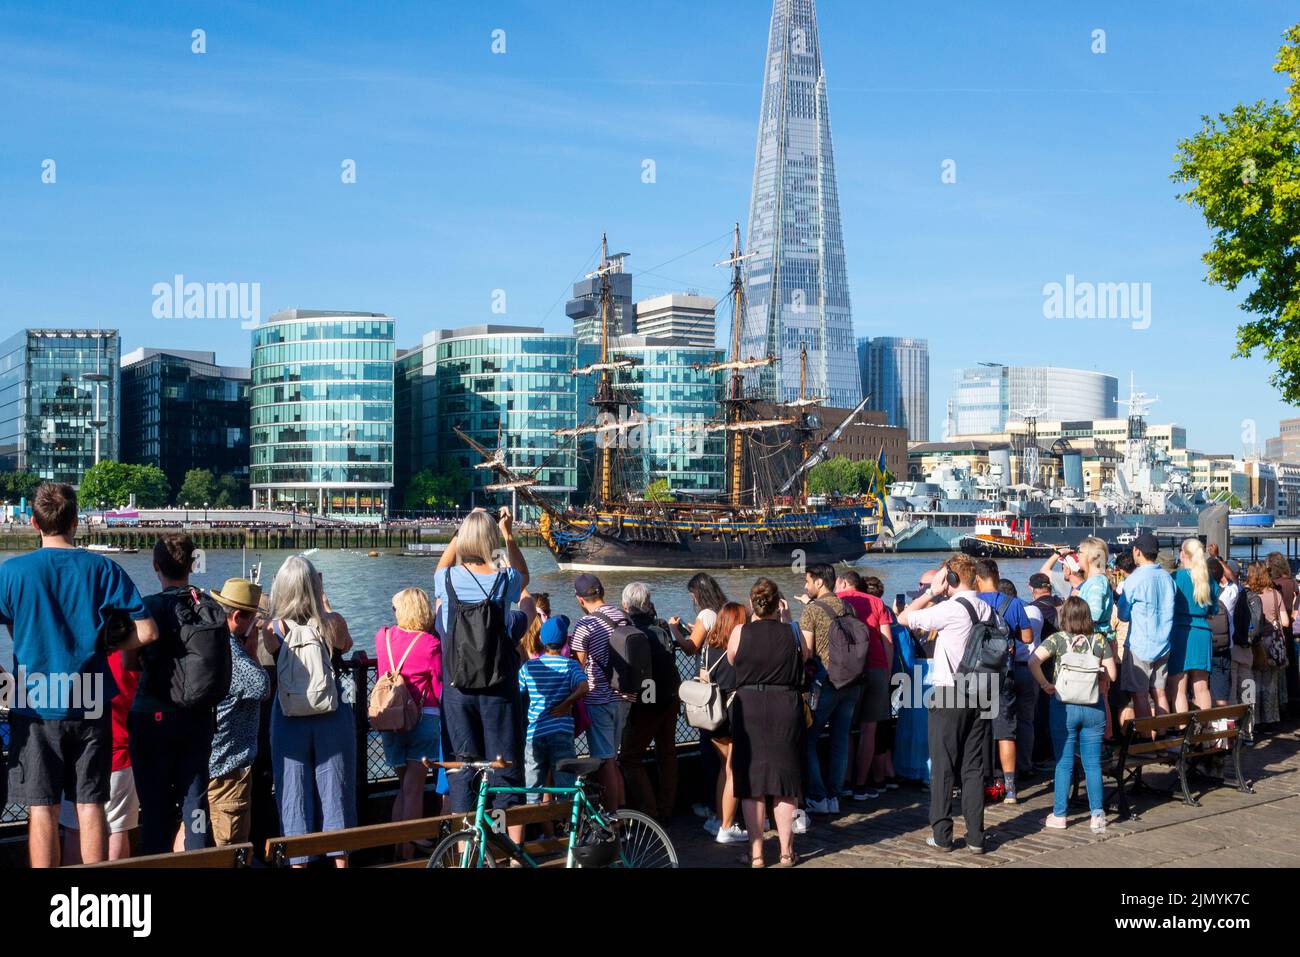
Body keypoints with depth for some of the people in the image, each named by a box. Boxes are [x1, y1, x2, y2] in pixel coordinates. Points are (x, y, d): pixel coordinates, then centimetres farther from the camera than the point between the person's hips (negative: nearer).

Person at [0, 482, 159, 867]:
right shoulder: (103, 569, -1)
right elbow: (147, 632, -4)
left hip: (36, 705, -1)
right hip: (91, 705, 1)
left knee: (42, 808, 5)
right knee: (91, 804, 7)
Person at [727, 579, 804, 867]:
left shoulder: (740, 632, -7)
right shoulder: (791, 633, -4)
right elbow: (804, 655, 16)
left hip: (748, 709, -1)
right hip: (786, 709, 1)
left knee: (751, 782, 7)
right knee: (784, 782, 10)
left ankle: (756, 853, 10)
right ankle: (786, 851, 15)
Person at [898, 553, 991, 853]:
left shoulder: (950, 609, -14)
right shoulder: (987, 610, 6)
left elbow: (904, 618, -8)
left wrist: (931, 592, -2)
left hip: (949, 694, -6)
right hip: (980, 694, 6)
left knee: (943, 767, 3)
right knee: (974, 767, 9)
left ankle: (941, 835, 7)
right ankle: (975, 836, 10)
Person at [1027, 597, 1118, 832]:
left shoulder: (1058, 639, -7)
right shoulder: (1100, 640, -1)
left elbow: (1033, 661, -22)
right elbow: (1112, 674, 1)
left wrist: (1045, 685, -9)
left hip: (1064, 706, -2)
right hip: (1094, 706, 2)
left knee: (1064, 763, 6)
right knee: (1093, 764, 9)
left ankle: (1059, 815, 10)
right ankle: (1097, 814, 9)